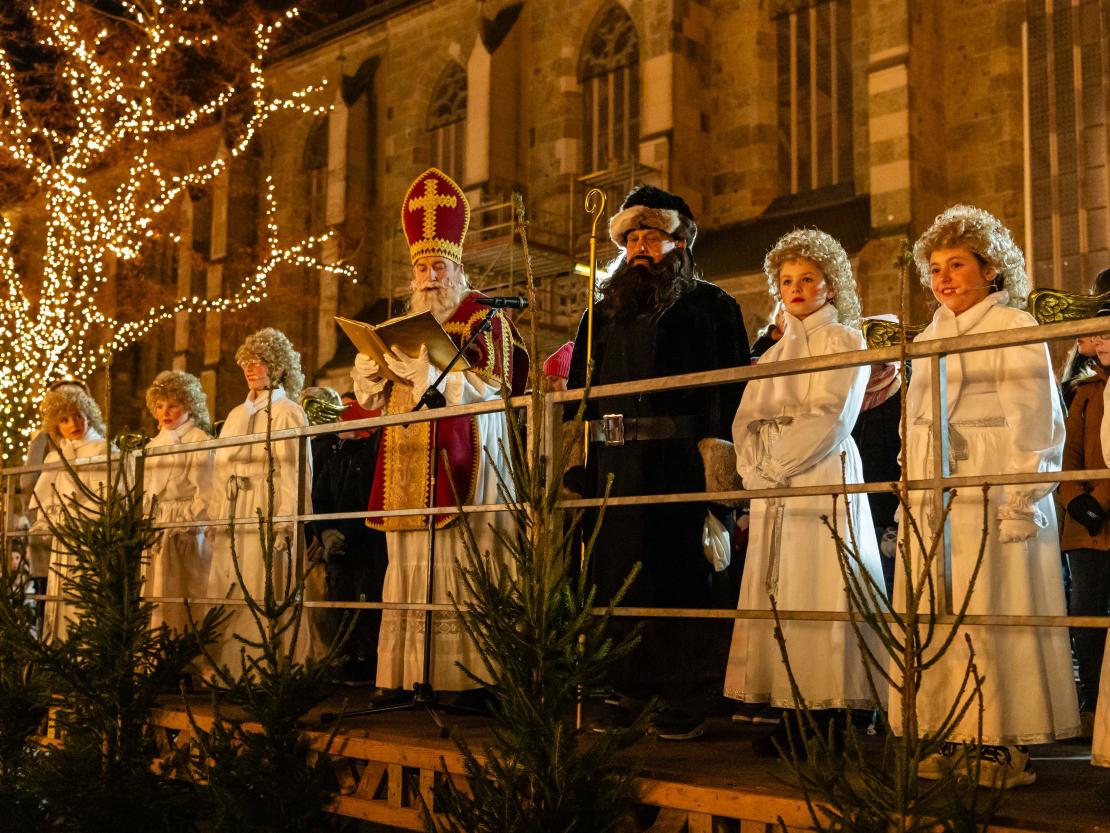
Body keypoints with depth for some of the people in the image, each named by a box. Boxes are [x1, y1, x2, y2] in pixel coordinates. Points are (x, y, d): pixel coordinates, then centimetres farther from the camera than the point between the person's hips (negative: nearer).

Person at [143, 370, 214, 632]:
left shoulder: (200, 441, -3)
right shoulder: (154, 445, 20)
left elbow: (205, 495, -10)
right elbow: (149, 494, 20)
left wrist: (181, 523, -16)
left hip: (186, 534, -7)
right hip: (156, 537, 7)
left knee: (183, 603, -8)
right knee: (156, 604, 3)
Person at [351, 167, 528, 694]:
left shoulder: (483, 317, 4)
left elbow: (492, 386, -8)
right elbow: (373, 395, 20)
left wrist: (432, 368, -17)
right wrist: (374, 360, -1)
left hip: (460, 462, -6)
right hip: (407, 464, 6)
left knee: (457, 562, -12)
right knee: (410, 565, 2)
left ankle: (464, 674, -11)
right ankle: (410, 673, 3)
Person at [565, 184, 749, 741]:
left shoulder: (710, 305, 6)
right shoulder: (604, 313, 20)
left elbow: (732, 384, -4)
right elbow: (579, 391, 18)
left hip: (679, 464, -5)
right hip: (612, 464, 5)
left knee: (680, 573, -3)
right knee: (618, 574, 5)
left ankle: (687, 701, 3)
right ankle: (632, 690, 13)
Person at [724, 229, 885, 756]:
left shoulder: (844, 340, 3)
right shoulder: (775, 353, 23)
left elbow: (829, 416, -9)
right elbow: (746, 419, 15)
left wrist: (775, 465, -10)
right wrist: (754, 467, -3)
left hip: (822, 480, -6)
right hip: (771, 490, 7)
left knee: (817, 595, -10)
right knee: (777, 596, 2)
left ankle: (826, 716, -8)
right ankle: (792, 712, 5)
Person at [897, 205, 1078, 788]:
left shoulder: (1014, 328, -1)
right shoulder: (928, 339, 19)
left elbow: (1036, 423, -7)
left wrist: (1020, 502, -14)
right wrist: (911, 490, 15)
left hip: (992, 496, -6)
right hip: (933, 500, 6)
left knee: (995, 613, -7)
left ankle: (1005, 741, 0)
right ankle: (948, 736, 8)